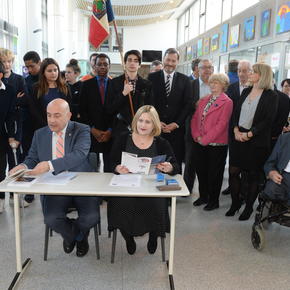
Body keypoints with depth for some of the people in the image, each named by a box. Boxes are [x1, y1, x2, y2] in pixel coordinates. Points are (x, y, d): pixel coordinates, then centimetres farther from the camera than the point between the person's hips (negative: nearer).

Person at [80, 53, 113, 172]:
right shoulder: (87, 85, 7)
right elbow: (83, 110, 3)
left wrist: (110, 131, -6)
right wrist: (92, 129, -6)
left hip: (110, 134, 0)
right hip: (92, 134, 0)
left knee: (109, 168, 2)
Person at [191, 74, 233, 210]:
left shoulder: (227, 102, -8)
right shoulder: (203, 100, 13)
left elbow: (221, 124, -15)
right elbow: (195, 119, 9)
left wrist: (205, 139, -16)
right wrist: (197, 136, -6)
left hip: (216, 144, -6)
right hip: (199, 143, 6)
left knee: (214, 173, 6)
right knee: (201, 171, 15)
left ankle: (214, 201, 22)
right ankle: (203, 196, 33)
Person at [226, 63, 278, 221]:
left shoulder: (271, 96, -6)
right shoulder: (246, 91, 11)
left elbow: (268, 120, -12)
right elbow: (236, 112, 10)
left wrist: (249, 134, -15)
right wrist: (236, 130, -5)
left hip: (257, 141, -5)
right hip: (238, 138, 5)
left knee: (253, 175, 7)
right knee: (233, 172, 6)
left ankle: (249, 207, 22)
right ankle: (235, 202, 24)